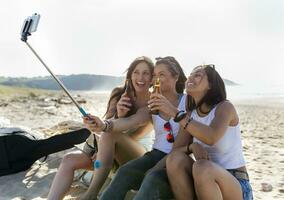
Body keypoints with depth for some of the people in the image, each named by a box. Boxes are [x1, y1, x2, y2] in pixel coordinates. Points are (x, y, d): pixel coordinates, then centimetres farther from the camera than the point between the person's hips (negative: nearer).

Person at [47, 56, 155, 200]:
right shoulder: (118, 94, 2)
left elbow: (137, 135, -11)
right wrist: (119, 116, -28)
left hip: (140, 155, -4)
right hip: (114, 153, 4)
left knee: (109, 134, -34)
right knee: (69, 159, -18)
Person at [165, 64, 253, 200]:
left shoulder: (225, 107, -11)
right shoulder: (190, 115, 6)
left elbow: (212, 138, -32)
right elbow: (176, 149, -1)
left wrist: (175, 112, -33)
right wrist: (192, 147, -22)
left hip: (236, 185, -4)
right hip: (207, 179, 5)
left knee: (202, 167, -35)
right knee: (175, 158, -21)